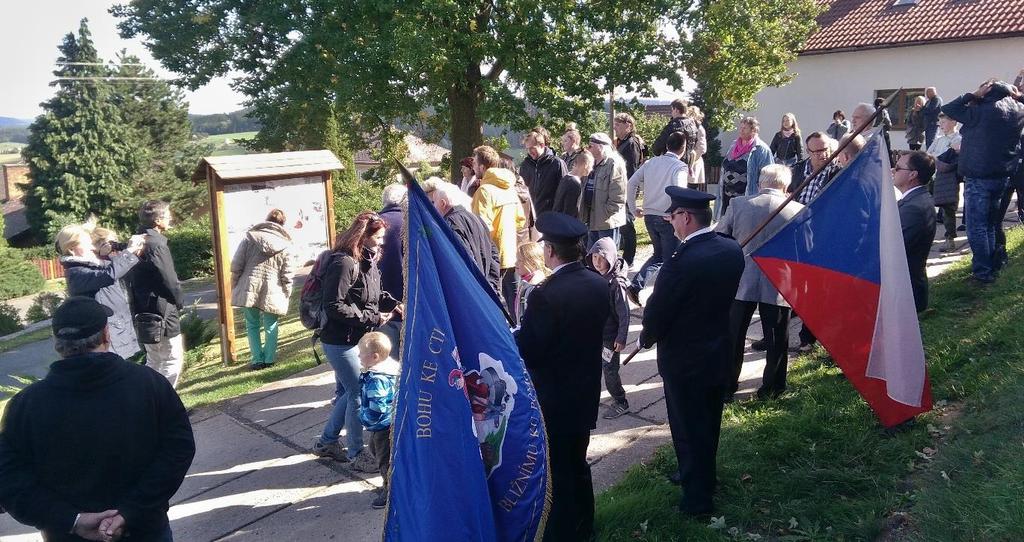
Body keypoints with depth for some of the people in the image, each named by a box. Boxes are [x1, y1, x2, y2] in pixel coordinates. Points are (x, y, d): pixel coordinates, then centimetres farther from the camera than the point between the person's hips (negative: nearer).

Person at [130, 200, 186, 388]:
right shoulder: (156, 245, -19)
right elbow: (170, 281, -19)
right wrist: (180, 302, -1)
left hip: (144, 314, 10)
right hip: (162, 315, -10)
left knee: (154, 362, 19)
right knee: (173, 361, -2)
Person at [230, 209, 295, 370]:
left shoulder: (250, 237, 1)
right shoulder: (285, 245, 0)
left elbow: (236, 266, -1)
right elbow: (287, 275, -1)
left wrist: (234, 286, 9)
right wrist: (287, 295, 9)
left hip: (249, 289, 0)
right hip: (272, 292, 0)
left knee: (253, 325, 11)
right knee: (270, 326, 13)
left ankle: (258, 359, 11)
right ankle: (269, 358, 15)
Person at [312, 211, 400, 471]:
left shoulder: (367, 261, 7)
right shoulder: (343, 263, -22)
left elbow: (374, 294, 20)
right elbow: (334, 306, -24)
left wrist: (391, 303, 1)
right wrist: (372, 318, -21)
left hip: (356, 339, 9)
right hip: (340, 341, -9)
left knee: (346, 392, 19)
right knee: (359, 393, 0)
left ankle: (326, 442, 35)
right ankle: (356, 454, 17)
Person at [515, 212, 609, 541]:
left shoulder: (545, 295, -27)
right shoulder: (598, 284, -4)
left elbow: (527, 351, -22)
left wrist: (513, 334, -3)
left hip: (552, 399, -7)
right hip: (585, 393, 7)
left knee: (555, 471, 10)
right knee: (578, 464, 24)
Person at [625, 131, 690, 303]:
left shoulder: (651, 162, 6)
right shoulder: (680, 166, -10)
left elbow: (631, 184, 3)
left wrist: (633, 209, 9)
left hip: (649, 217, 6)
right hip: (668, 218, -6)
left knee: (658, 254, 21)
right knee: (670, 259, 9)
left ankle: (635, 286, 7)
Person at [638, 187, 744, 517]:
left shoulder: (683, 260, -29)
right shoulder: (732, 250, -5)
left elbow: (657, 310, -20)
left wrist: (647, 338, 1)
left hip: (685, 357, -7)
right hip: (719, 350, 7)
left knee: (689, 427, 10)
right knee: (709, 422, 24)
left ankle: (697, 498, 24)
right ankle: (702, 475, 44)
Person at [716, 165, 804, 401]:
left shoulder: (738, 205, -5)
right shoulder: (797, 211, -6)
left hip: (741, 283, 1)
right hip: (779, 285, 0)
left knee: (733, 337, 13)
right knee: (776, 341, 14)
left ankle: (726, 387, 21)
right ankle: (772, 388, 25)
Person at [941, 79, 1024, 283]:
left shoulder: (981, 111, -17)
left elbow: (948, 109, -11)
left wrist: (974, 95, -7)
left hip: (979, 177, -7)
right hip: (1003, 175, 7)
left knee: (976, 226, -2)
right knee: (991, 224, 18)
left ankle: (982, 272, -3)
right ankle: (992, 266, 23)